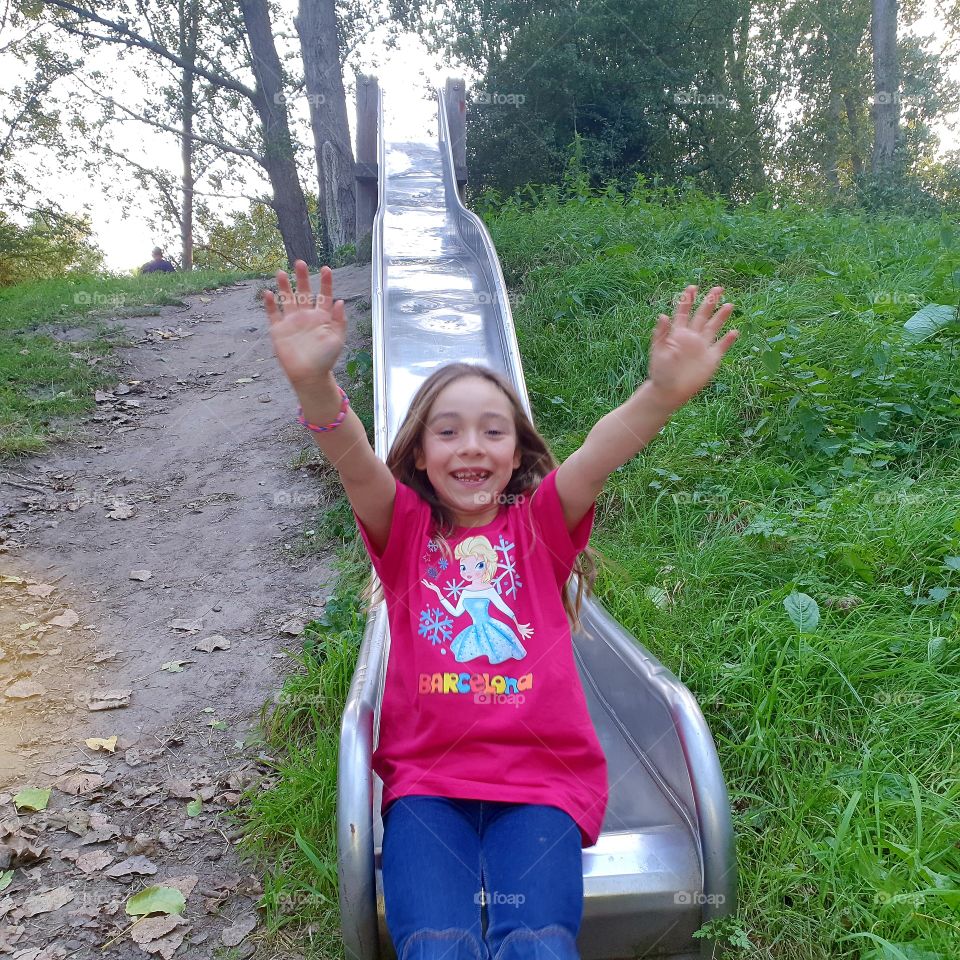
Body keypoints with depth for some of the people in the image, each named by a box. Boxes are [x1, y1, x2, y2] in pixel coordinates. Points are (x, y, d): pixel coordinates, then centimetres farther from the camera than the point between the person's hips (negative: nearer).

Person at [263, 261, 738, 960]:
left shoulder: (540, 524, 9)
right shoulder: (405, 529, 8)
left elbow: (601, 453, -12)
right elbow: (353, 459, -13)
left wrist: (664, 392, -32)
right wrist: (314, 384, -34)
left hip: (541, 778, 0)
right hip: (426, 778, 0)